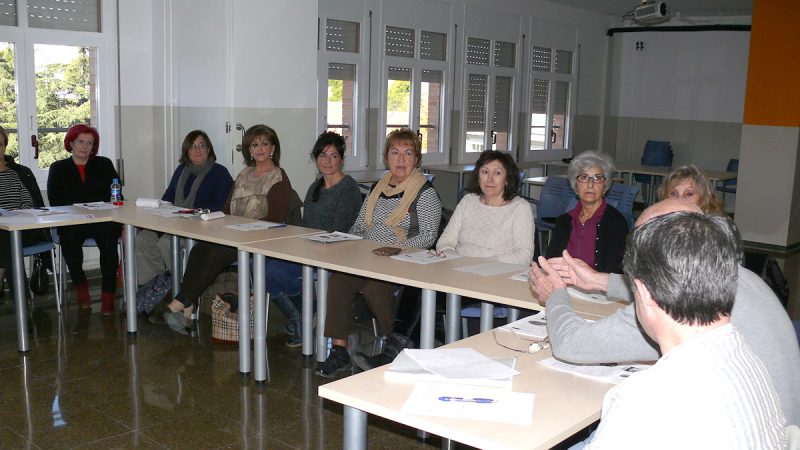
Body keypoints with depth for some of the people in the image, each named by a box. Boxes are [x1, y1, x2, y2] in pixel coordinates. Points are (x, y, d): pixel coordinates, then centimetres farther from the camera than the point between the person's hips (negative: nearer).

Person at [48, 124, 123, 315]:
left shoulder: (104, 164, 17)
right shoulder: (58, 168, 16)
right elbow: (55, 201, 4)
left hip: (102, 220, 0)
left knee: (109, 239, -32)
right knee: (69, 239, -33)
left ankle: (108, 293, -28)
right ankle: (81, 286, -11)